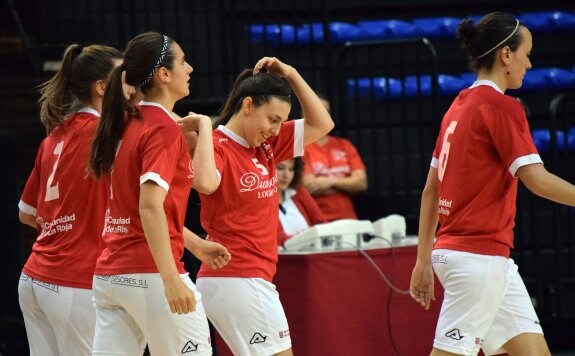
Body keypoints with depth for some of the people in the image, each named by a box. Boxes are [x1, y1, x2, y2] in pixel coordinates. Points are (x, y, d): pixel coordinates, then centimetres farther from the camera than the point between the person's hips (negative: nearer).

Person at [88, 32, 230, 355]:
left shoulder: (129, 124, 14)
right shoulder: (164, 129, -11)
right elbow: (150, 208, -21)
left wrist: (196, 244, 27)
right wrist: (171, 279, -26)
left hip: (109, 275, 8)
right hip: (151, 275, -8)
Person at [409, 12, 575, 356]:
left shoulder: (460, 106, 13)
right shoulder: (502, 107, -11)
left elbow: (430, 190, 15)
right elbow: (537, 180, -19)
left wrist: (424, 259, 18)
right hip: (479, 257, -9)